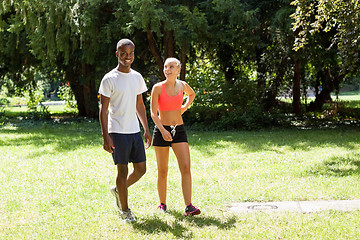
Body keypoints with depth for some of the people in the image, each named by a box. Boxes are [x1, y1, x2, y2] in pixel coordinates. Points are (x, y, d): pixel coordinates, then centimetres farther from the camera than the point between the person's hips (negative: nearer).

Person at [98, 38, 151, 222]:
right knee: (123, 171, -2)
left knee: (141, 169, 7)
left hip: (135, 131, 6)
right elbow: (103, 110, -8)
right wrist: (105, 136, -14)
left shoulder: (137, 77, 11)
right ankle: (125, 210, 10)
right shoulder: (109, 79, -7)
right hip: (117, 132, -6)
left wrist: (146, 130, 15)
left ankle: (118, 190, 31)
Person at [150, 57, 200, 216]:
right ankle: (162, 204, 21)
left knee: (185, 168, -10)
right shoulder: (158, 88, -7)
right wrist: (163, 130, -26)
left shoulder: (182, 85, 4)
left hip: (179, 131, 3)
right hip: (161, 130, -3)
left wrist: (185, 106, 11)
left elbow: (192, 94, 29)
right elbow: (153, 113, -12)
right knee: (163, 171, 6)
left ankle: (188, 206, -13)